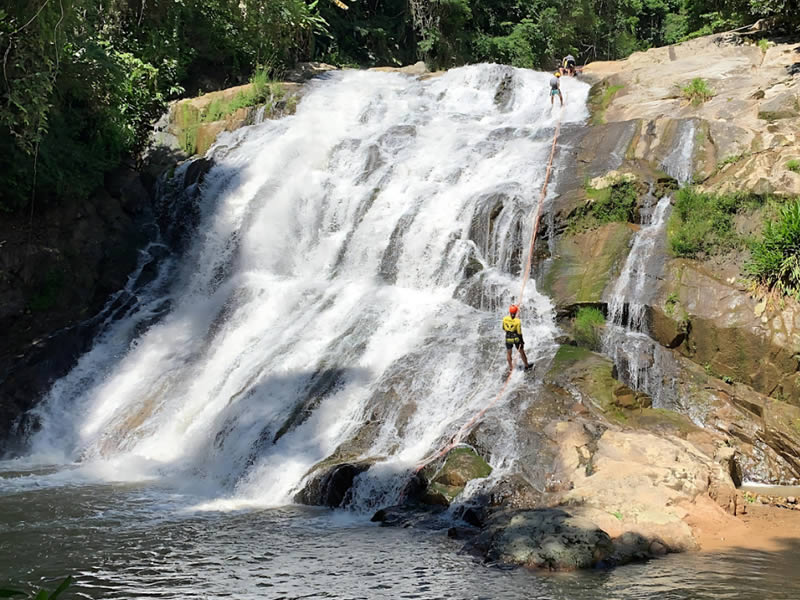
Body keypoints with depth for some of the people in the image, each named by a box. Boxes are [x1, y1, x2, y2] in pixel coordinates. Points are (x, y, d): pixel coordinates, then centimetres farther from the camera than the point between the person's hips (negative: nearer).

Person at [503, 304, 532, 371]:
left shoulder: (505, 318, -13)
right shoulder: (517, 321, -22)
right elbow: (519, 332, -16)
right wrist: (522, 341, -3)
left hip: (508, 338, 2)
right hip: (516, 338, -2)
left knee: (508, 353, 22)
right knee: (521, 351, 18)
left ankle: (511, 368, 29)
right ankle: (526, 365, 35)